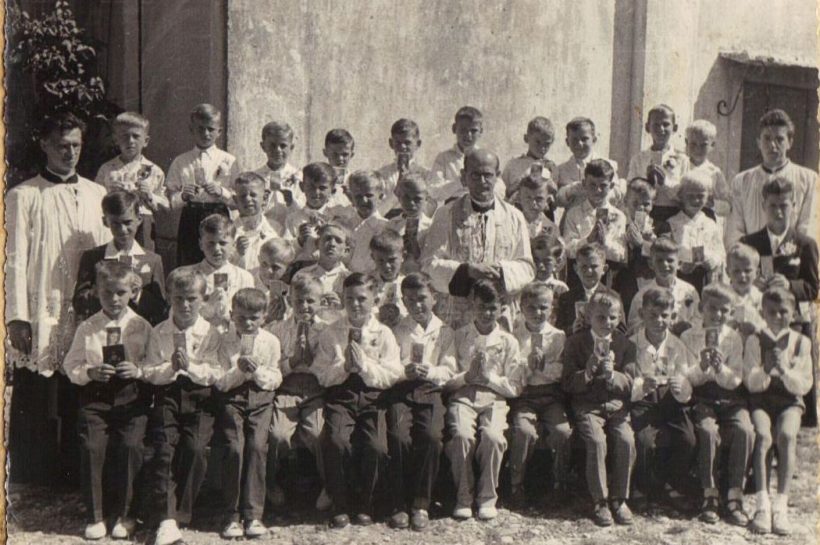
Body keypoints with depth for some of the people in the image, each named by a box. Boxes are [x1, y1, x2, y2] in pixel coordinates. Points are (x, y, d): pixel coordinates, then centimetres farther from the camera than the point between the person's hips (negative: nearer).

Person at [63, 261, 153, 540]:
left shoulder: (142, 327, 2)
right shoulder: (86, 328, 5)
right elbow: (70, 366, 7)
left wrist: (139, 371, -15)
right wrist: (89, 372, -11)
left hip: (132, 397, -1)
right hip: (94, 397, 1)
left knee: (131, 446, -15)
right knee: (91, 447, -12)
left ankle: (123, 514, 6)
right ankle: (95, 516, 8)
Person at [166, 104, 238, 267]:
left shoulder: (228, 161, 5)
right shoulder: (180, 162, 9)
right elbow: (170, 200, 8)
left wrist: (221, 192, -13)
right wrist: (183, 196, -11)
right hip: (190, 221, 1)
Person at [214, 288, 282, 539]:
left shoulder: (271, 342, 6)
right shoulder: (223, 341, 3)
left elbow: (275, 380, 6)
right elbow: (220, 382, 1)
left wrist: (257, 370, -13)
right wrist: (239, 370, -17)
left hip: (260, 398, 1)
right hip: (231, 399, -1)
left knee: (257, 446, -17)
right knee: (234, 447, -18)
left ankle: (253, 515, -9)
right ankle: (232, 515, -7)